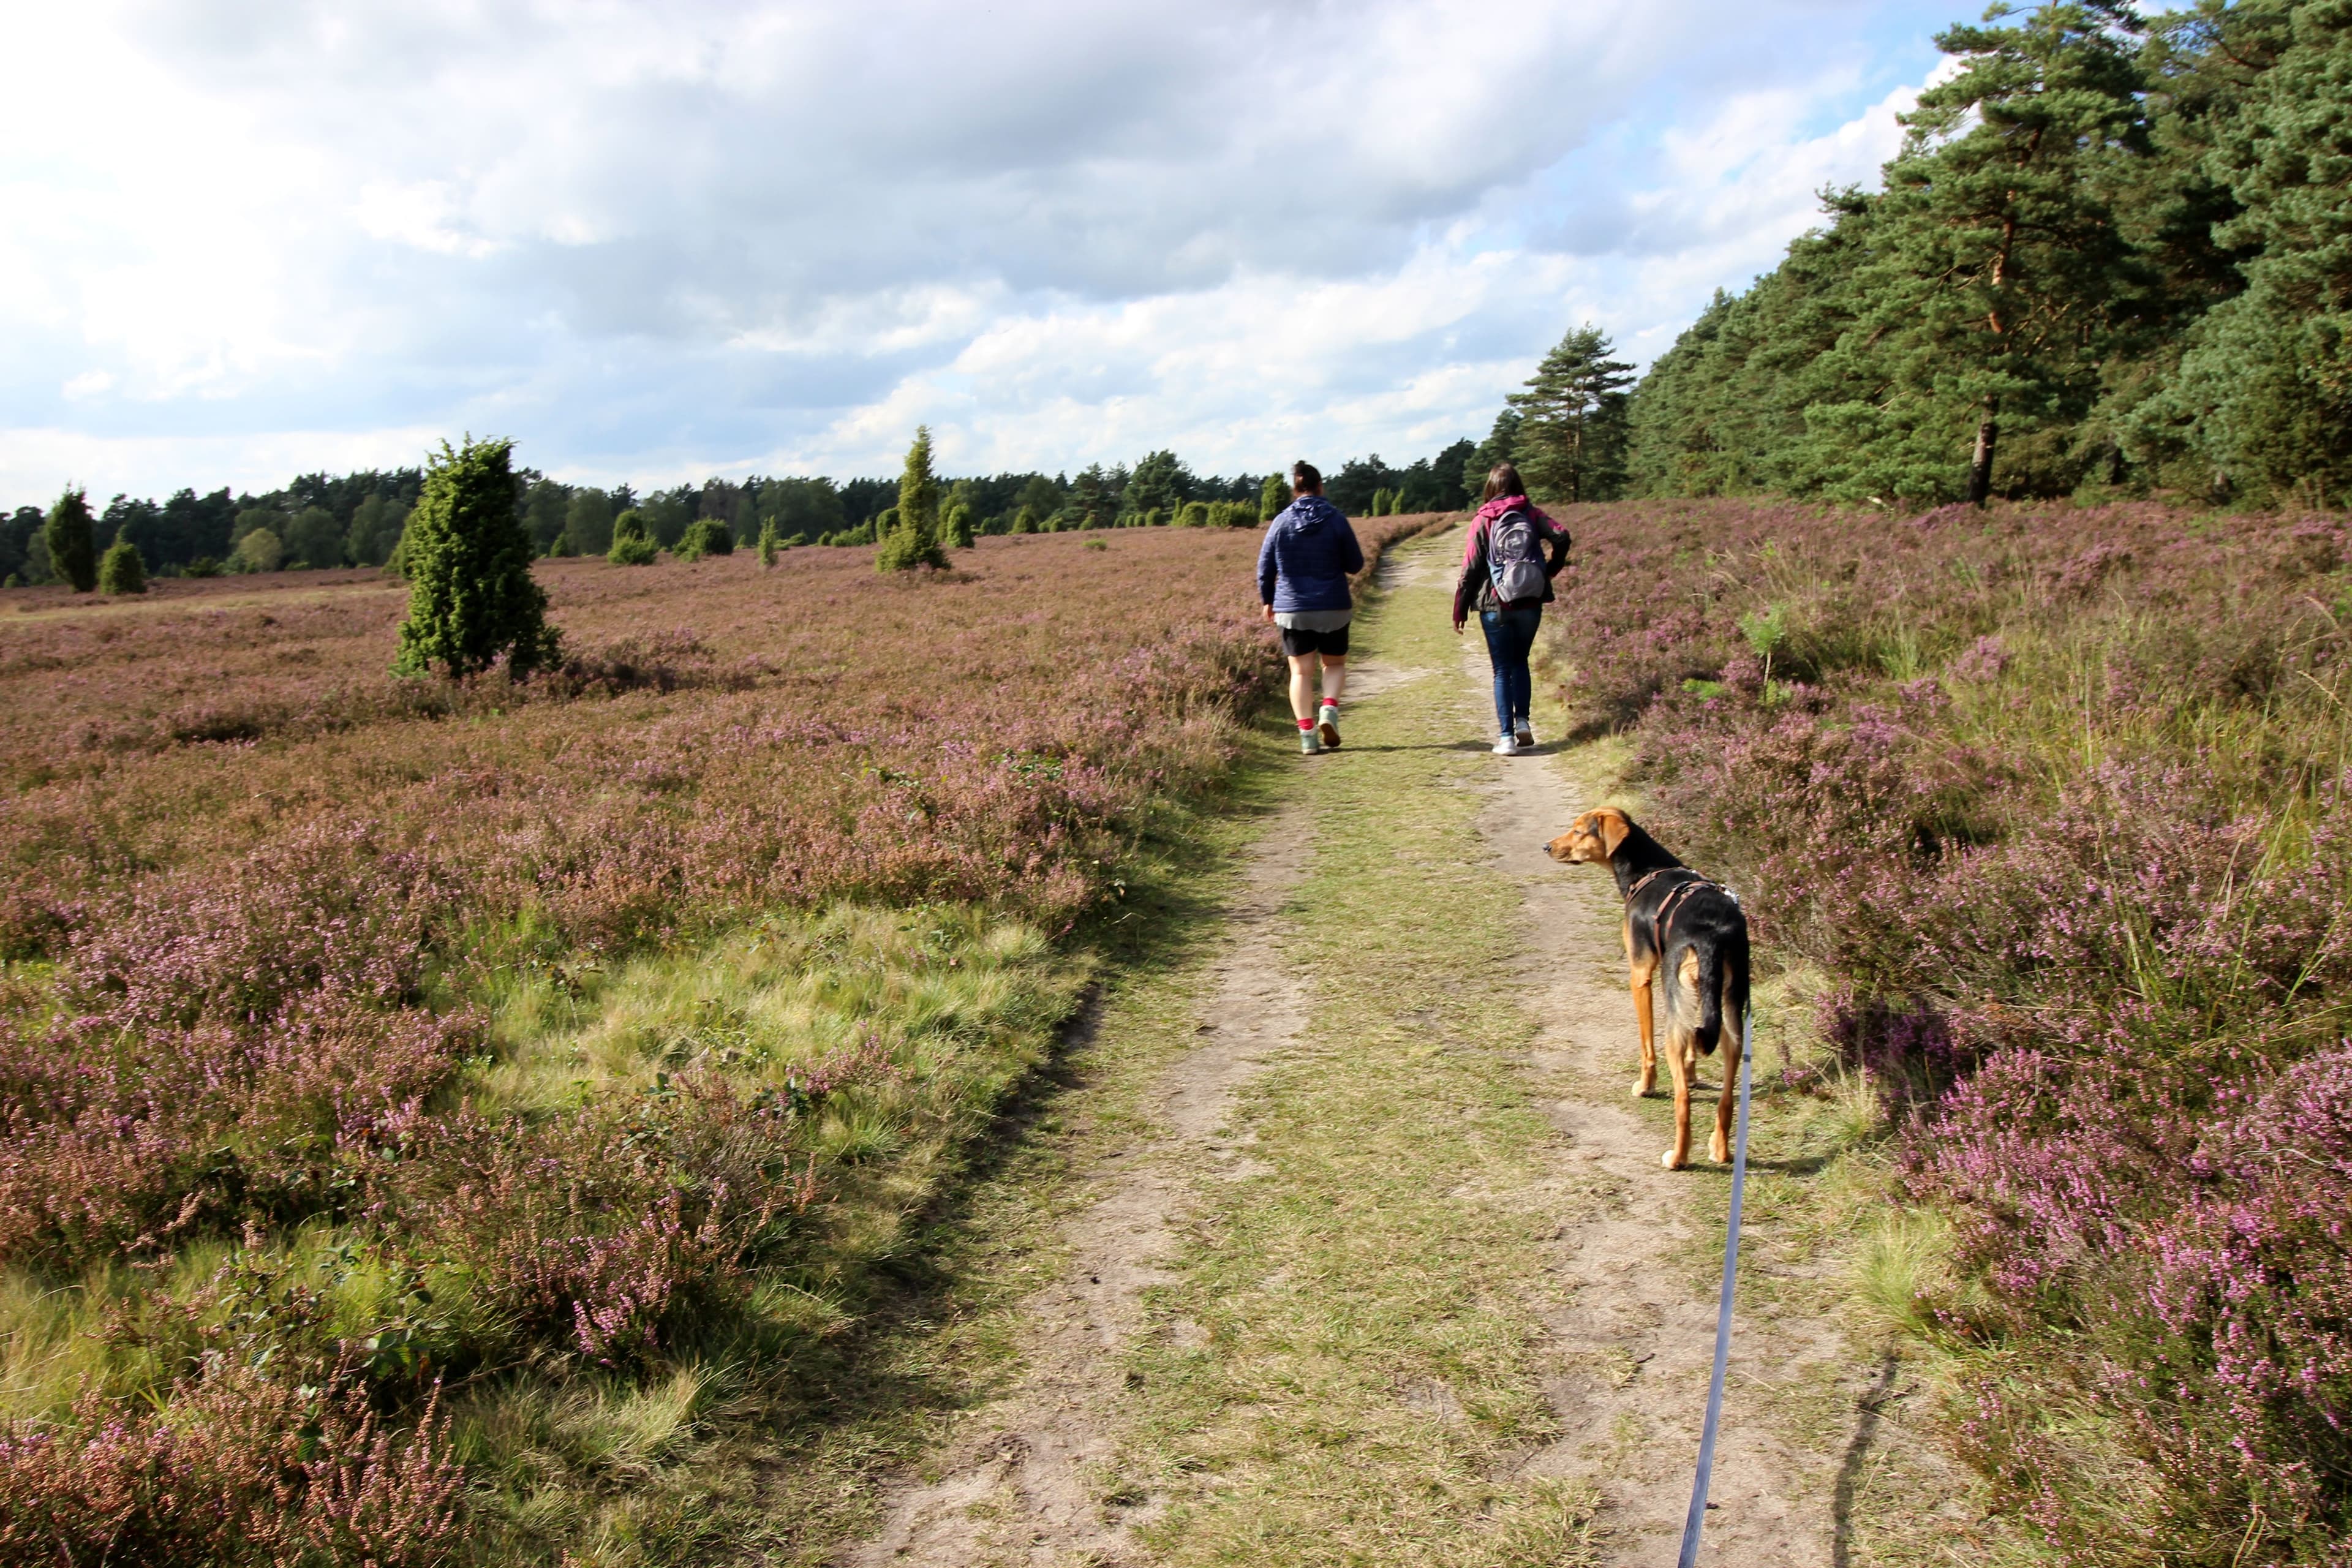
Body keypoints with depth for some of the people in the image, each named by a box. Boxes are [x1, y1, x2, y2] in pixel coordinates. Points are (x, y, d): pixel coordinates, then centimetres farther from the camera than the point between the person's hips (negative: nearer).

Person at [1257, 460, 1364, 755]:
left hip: (1293, 609, 1)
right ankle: (1329, 711, -9)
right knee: (1335, 664, 16)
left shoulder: (1281, 522, -2)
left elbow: (1265, 567, 3)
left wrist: (1267, 601, 18)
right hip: (1333, 608, -1)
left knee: (1301, 672, 6)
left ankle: (1307, 734, -2)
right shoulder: (1336, 519, -6)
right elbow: (1355, 564, -1)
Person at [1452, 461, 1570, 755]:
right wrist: (1549, 571, 3)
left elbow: (1471, 568, -5)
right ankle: (1522, 721, 6)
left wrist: (1460, 610, 1)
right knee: (1520, 662, 20)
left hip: (1495, 606, -2)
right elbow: (1561, 538, -14)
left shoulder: (1483, 521, -4)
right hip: (1530, 604, 2)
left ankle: (1507, 737, -1)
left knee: (1503, 670, 5)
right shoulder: (1533, 514, 1)